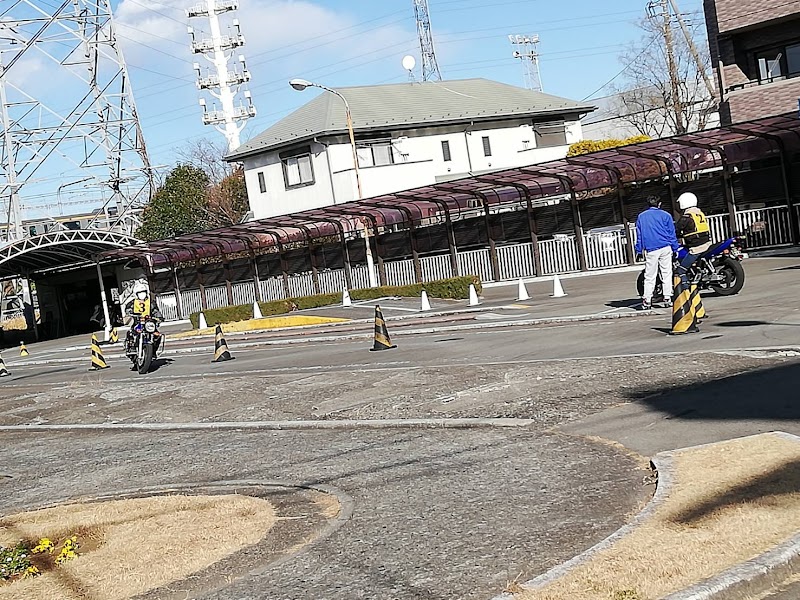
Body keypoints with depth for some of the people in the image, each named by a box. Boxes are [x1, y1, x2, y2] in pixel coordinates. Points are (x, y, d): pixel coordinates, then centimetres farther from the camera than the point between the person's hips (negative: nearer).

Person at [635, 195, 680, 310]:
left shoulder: (641, 217, 11)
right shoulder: (665, 215, 4)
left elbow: (639, 235, 11)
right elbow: (672, 233, 4)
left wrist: (639, 250, 13)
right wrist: (675, 249, 8)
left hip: (650, 250, 1)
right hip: (665, 248, -1)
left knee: (649, 276, 2)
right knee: (667, 274, 3)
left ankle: (646, 300, -5)